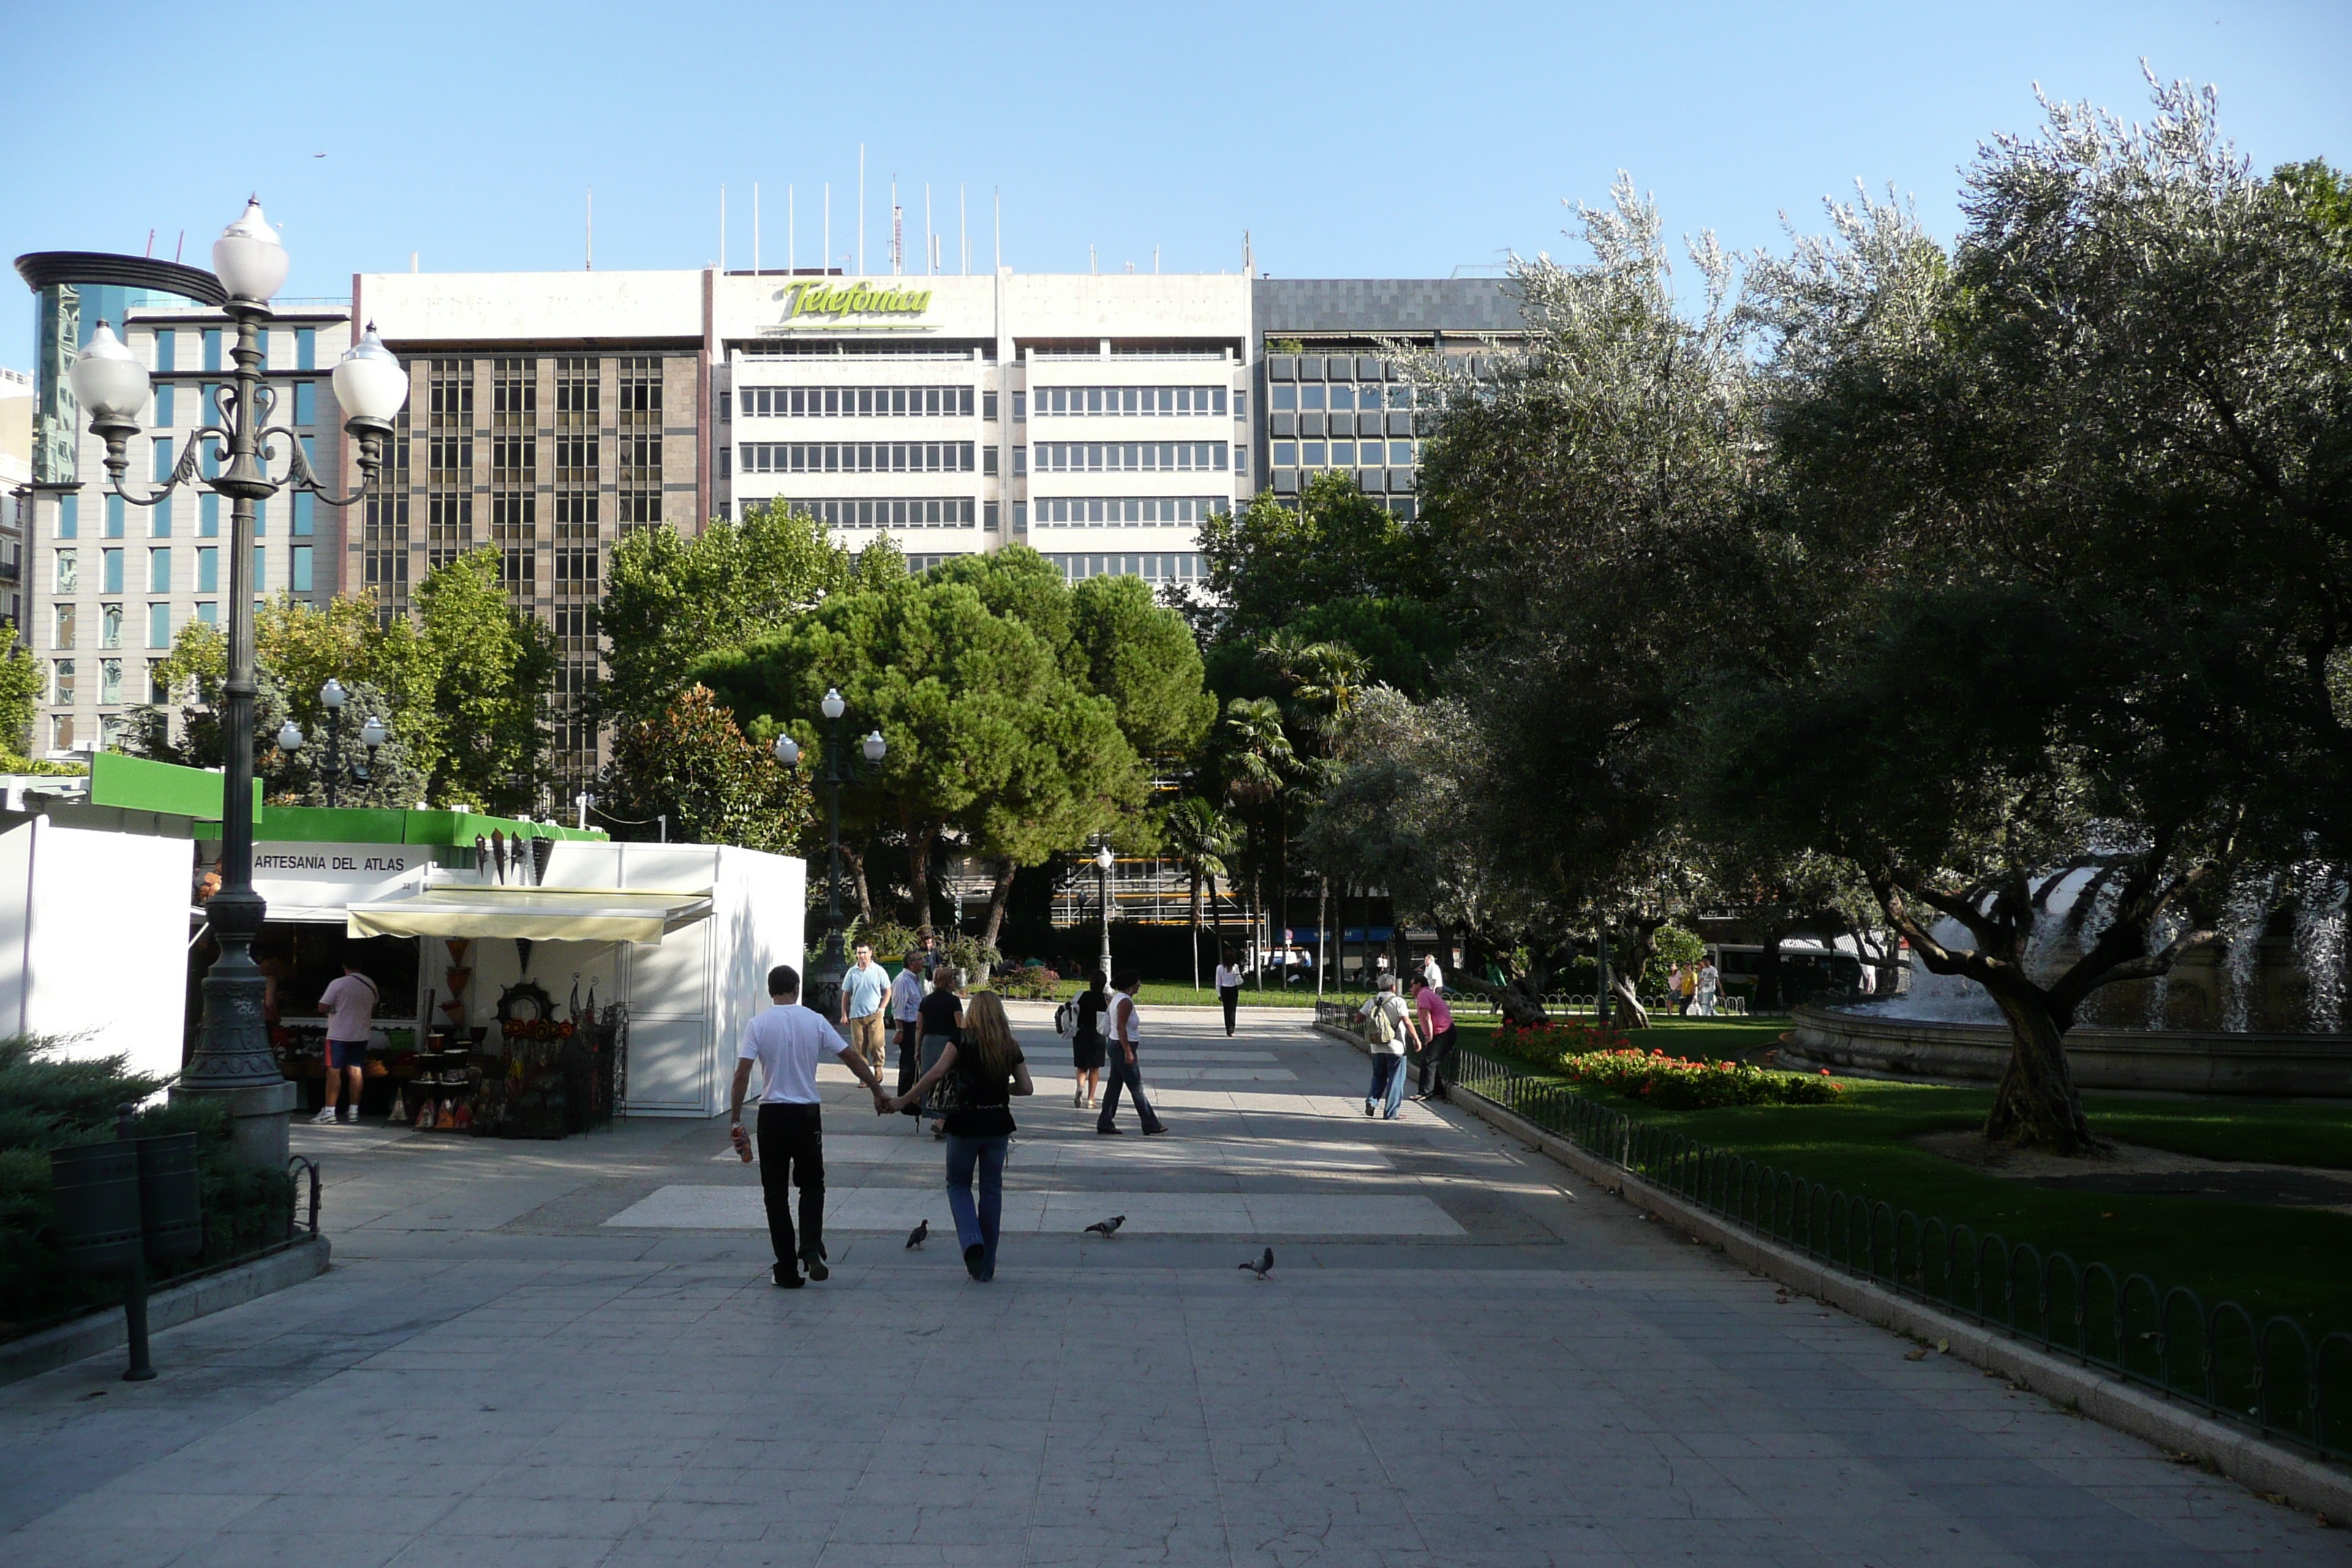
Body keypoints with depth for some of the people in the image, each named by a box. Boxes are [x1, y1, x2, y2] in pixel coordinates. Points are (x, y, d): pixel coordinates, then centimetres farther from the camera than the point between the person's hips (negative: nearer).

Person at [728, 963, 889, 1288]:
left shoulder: (758, 1025, -4)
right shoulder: (815, 1021, 1)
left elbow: (742, 1073, -10)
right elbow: (851, 1057, 2)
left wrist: (735, 1119, -5)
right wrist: (878, 1091, 12)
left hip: (772, 1115, -1)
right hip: (807, 1114, 1)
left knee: (776, 1192, 7)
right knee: (812, 1184, 17)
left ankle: (787, 1270, 8)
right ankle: (811, 1248, -7)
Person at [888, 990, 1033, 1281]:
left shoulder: (963, 1040, -7)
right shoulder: (1010, 1047, 4)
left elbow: (936, 1073, -16)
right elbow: (1027, 1088, 5)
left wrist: (903, 1101, -10)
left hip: (965, 1123, -3)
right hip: (998, 1124, 3)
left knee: (958, 1185, 14)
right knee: (992, 1189, 12)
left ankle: (971, 1241, -12)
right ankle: (986, 1266, 14)